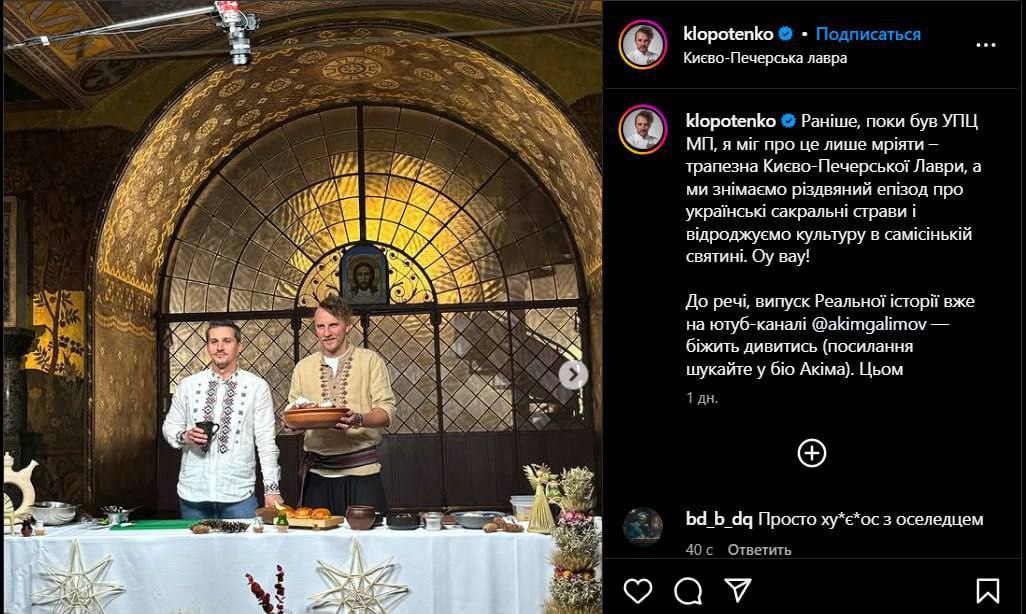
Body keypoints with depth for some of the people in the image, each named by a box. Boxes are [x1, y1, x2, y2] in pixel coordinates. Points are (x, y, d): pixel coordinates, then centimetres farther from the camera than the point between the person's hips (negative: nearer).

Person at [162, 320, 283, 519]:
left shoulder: (257, 387, 0)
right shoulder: (188, 385, 7)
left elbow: (265, 441, 0)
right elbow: (169, 426, 15)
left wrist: (271, 488, -4)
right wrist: (184, 436, -8)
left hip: (239, 495, -2)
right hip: (192, 493, 2)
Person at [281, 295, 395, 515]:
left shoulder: (370, 360, 3)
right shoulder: (303, 367, 13)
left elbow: (386, 410, -3)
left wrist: (359, 420, -23)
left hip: (361, 471, -3)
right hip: (317, 472, 3)